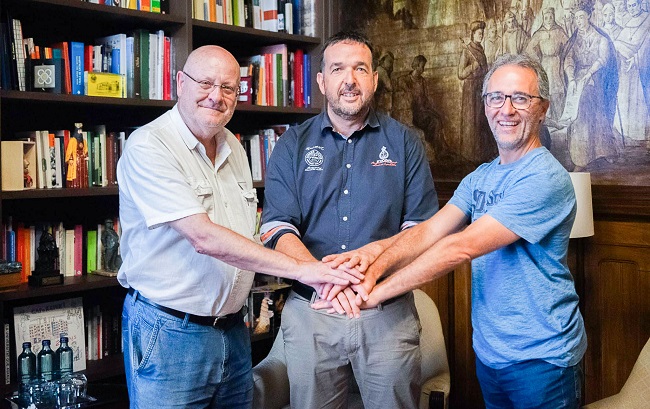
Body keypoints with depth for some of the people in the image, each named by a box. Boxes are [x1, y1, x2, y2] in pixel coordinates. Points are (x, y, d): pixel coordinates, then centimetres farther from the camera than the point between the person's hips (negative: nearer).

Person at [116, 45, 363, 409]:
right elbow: (204, 238, -25)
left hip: (233, 329, 7)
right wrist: (300, 269, -26)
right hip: (169, 332, -7)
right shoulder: (149, 147, -15)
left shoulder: (233, 147, 9)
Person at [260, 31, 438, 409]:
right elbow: (278, 229, -6)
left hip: (389, 313, 0)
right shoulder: (293, 146, 3)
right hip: (309, 311, 1)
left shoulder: (404, 142, 2)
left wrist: (373, 252, -20)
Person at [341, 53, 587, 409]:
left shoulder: (545, 179, -21)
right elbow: (430, 230, -7)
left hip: (541, 359, -7)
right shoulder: (480, 178, 7)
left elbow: (461, 247, -27)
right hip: (488, 351, 7)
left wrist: (376, 293, -27)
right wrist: (375, 266, -26)